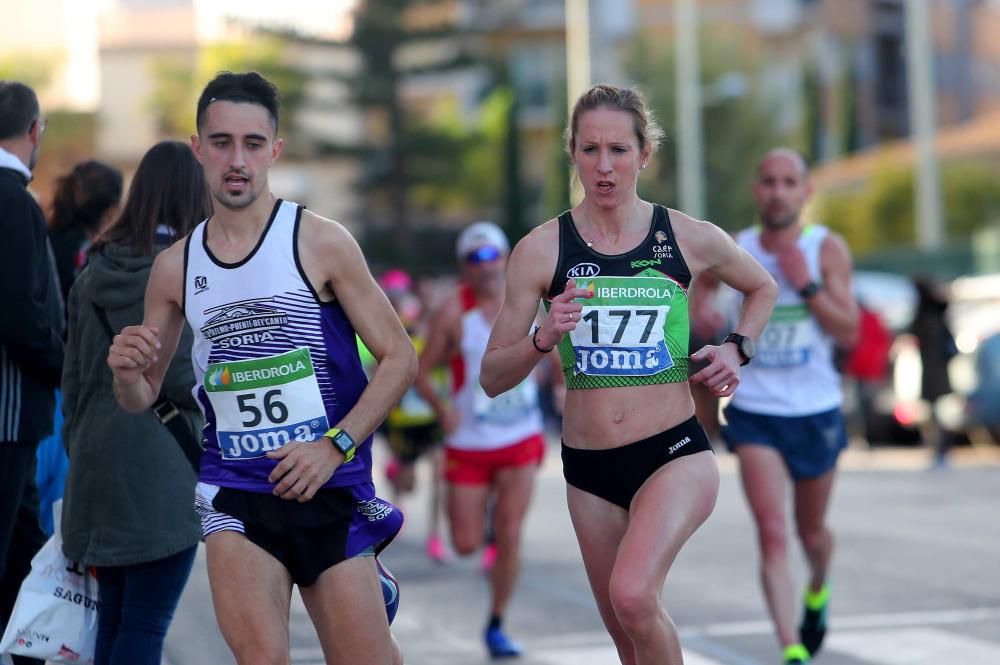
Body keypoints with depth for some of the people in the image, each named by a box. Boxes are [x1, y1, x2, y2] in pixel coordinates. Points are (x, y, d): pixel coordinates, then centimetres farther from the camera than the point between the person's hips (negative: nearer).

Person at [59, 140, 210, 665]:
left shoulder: (95, 272, 9)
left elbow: (72, 378, 13)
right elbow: (187, 381, -15)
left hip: (97, 464, 6)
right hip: (164, 472, -6)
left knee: (112, 618, 13)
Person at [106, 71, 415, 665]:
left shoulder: (320, 243, -5)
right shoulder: (175, 267, 5)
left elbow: (400, 359, -4)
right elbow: (143, 398, 16)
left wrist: (334, 446, -14)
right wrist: (127, 375, -8)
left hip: (330, 488, -2)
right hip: (236, 492, 2)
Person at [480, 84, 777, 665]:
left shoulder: (691, 239, -3)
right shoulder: (542, 249, -3)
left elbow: (762, 288, 20)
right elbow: (492, 378, -1)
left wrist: (737, 349, 3)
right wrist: (543, 339, -19)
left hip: (676, 454, -2)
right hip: (589, 468, 3)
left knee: (633, 597, -28)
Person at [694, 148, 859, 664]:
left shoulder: (827, 249, -6)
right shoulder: (733, 250, -2)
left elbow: (849, 334, -12)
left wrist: (806, 286, -22)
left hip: (817, 413, 0)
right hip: (754, 414, 0)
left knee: (812, 532, 18)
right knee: (772, 536, -15)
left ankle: (818, 590, 51)